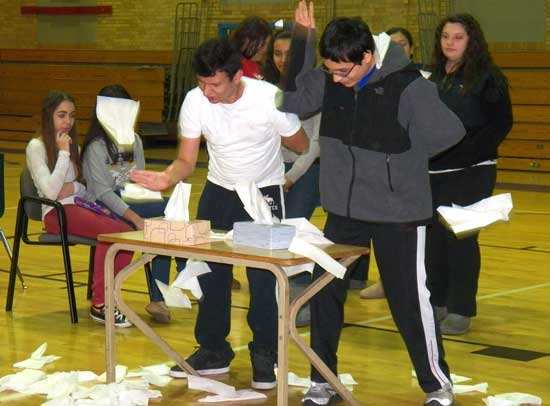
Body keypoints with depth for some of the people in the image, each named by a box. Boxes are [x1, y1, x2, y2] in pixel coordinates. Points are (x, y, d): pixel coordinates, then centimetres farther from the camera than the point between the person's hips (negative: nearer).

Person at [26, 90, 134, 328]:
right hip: (56, 213, -7)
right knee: (109, 231, -33)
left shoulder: (73, 145, 21)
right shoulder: (36, 147, -1)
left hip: (80, 209, 7)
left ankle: (107, 297, -21)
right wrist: (63, 152, -11)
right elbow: (50, 191, -13)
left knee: (126, 232, -24)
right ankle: (99, 305, -27)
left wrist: (73, 188, -4)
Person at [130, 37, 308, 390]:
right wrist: (167, 178, -31)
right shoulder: (195, 102, -17)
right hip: (218, 191, 3)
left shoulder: (270, 99, -26)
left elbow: (301, 146, -9)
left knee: (263, 278, -8)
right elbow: (187, 160, -13)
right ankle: (213, 350, 21)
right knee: (210, 272, 5)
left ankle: (265, 355, 8)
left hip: (265, 191, -3)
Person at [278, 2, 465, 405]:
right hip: (343, 208, 5)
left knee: (409, 300, 1)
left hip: (399, 211, -5)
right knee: (325, 292, 8)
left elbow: (449, 132, -15)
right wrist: (301, 39, -7)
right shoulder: (328, 80, -5)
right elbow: (287, 101, 3)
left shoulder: (409, 86, -20)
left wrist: (400, 159, -6)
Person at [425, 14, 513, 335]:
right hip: (434, 172, 5)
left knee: (461, 238, -4)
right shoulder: (432, 77, 12)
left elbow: (501, 124, -9)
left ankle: (461, 309, 4)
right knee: (433, 236, 7)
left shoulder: (488, 77, -5)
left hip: (471, 174, -5)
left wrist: (468, 153, -17)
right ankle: (436, 302, 20)